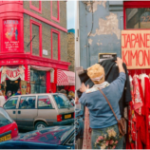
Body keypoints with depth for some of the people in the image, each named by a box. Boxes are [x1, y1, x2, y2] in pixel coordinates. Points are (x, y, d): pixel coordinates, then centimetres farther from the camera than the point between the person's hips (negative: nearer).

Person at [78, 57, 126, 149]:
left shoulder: (88, 94, -16)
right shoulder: (114, 87, -10)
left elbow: (82, 101, 9)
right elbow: (122, 76, 12)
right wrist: (120, 64, 30)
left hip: (99, 131, -3)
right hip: (115, 128, 3)